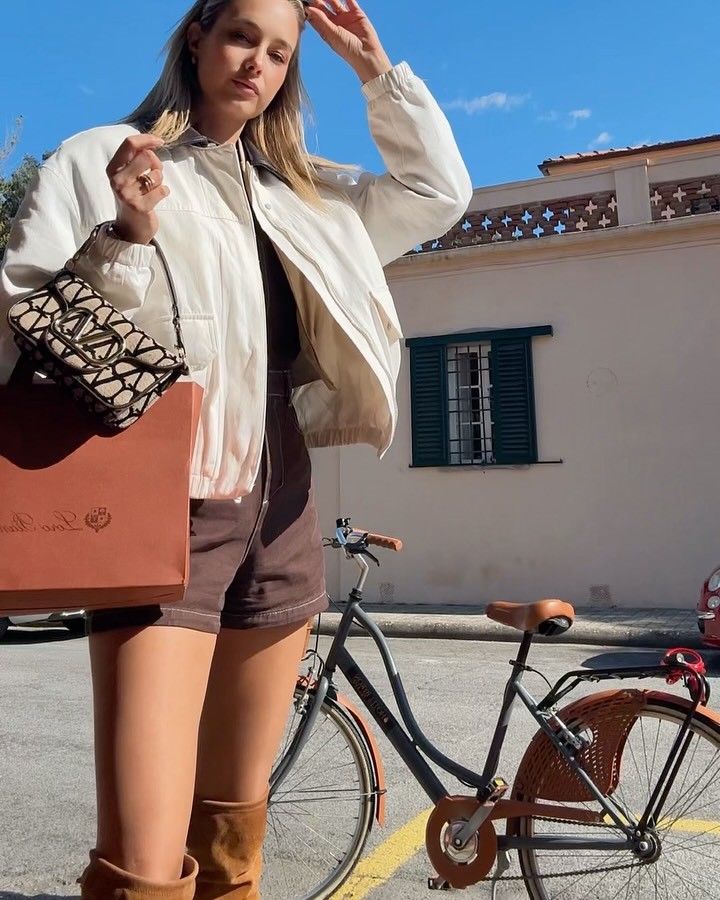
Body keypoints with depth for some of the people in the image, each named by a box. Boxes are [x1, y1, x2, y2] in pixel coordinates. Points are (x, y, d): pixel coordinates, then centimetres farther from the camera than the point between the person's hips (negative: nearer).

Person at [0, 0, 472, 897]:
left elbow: (440, 192, 21)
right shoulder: (98, 159, 3)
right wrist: (129, 240, -18)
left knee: (234, 824, 17)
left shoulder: (299, 193, 17)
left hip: (278, 509, 5)